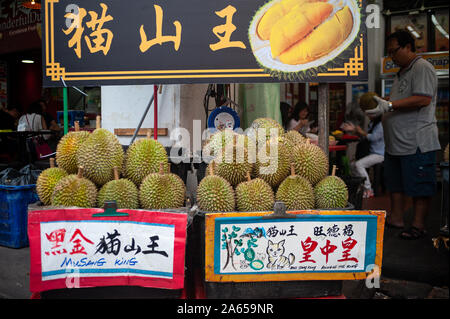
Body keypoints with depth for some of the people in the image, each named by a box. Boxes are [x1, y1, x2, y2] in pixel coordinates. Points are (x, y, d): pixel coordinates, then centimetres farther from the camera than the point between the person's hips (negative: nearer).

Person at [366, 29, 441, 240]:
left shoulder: (422, 68, -8)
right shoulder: (402, 72, 22)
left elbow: (423, 99, -21)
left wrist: (389, 105, -22)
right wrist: (380, 104, 11)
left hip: (417, 142, -10)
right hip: (396, 141, 10)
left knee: (420, 186, -1)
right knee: (395, 182, 15)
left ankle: (418, 225, 6)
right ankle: (396, 217, 25)